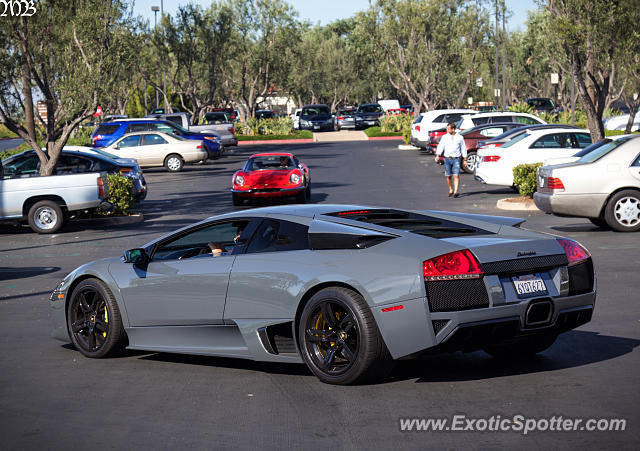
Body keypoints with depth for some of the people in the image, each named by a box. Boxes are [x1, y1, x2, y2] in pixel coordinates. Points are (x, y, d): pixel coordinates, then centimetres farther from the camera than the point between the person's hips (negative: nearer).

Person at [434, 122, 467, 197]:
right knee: (448, 176, 6)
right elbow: (440, 146, -2)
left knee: (456, 175, -12)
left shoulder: (460, 137, 4)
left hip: (456, 159, -2)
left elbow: (463, 148, 10)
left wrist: (465, 160, 8)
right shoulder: (445, 137, 5)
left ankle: (456, 192, -17)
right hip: (447, 159, 2)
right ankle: (451, 190, 23)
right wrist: (437, 156, -17)